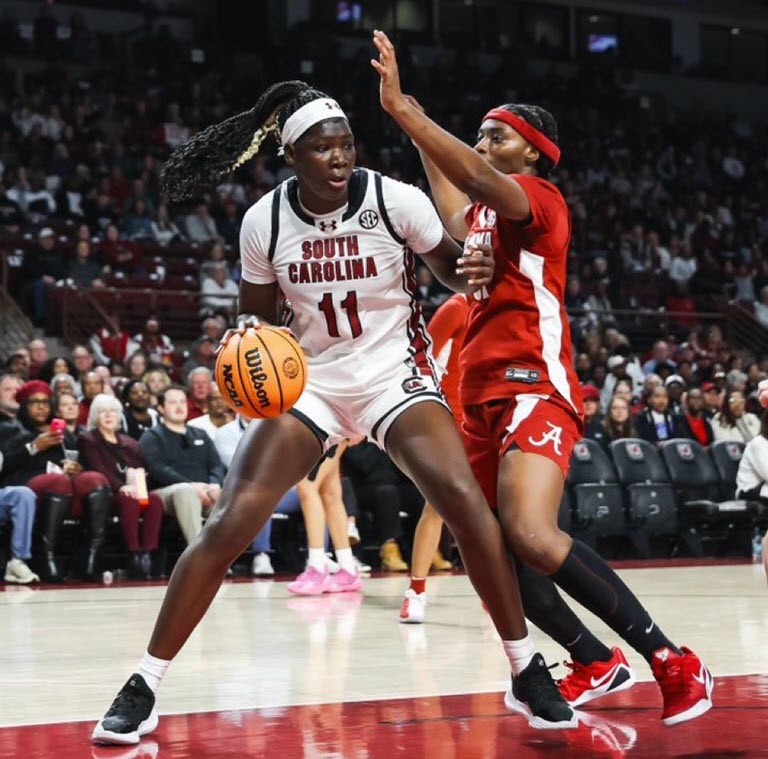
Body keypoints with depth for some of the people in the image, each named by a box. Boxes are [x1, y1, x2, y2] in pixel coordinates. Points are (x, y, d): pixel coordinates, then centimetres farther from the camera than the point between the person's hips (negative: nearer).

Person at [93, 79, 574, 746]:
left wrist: (474, 272, -24)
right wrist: (247, 341, -19)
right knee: (228, 525, -12)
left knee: (463, 498, -25)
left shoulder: (397, 200, -14)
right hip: (309, 382, 1)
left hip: (394, 373, -1)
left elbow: (451, 267, 0)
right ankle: (143, 688, -1)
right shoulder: (264, 221, -9)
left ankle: (527, 670, -8)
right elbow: (258, 315, 5)